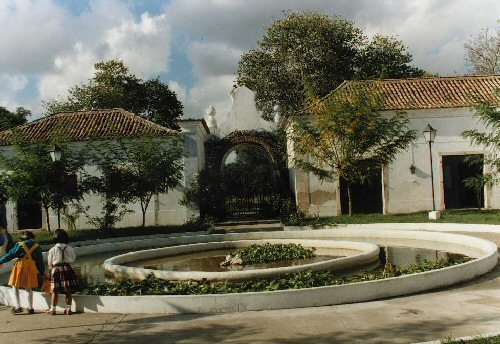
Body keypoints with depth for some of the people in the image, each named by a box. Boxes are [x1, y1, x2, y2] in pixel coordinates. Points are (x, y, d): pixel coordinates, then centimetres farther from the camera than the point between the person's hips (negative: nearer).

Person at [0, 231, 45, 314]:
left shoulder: (20, 245, 1)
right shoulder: (37, 247, 10)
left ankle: (18, 307, -1)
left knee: (15, 287, 8)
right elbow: (40, 261, 14)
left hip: (20, 266, -3)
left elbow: (10, 254, 3)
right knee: (29, 289, 13)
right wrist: (42, 272, 21)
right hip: (31, 267, 3)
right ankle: (30, 308, 13)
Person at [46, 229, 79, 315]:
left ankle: (52, 309, 13)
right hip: (67, 268, 1)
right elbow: (73, 259, 11)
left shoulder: (52, 249, -5)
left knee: (55, 291, 6)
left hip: (56, 269, -1)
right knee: (68, 291, 6)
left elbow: (49, 263, 3)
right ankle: (68, 308, 7)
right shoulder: (69, 248, -2)